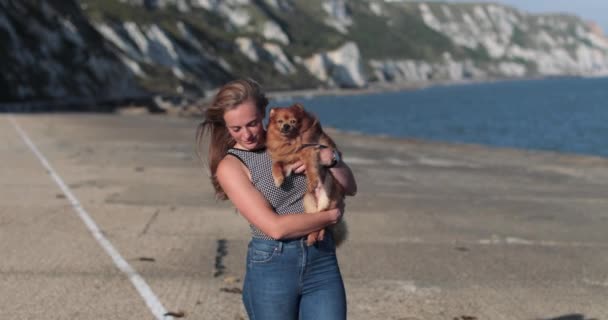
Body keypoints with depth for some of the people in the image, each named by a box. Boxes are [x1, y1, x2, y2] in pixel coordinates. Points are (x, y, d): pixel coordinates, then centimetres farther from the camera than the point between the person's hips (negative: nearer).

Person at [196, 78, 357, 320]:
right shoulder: (230, 166, -6)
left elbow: (350, 188, 10)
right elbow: (275, 227, -16)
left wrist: (330, 160, -9)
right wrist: (332, 215, -8)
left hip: (322, 262, 3)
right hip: (272, 267, -3)